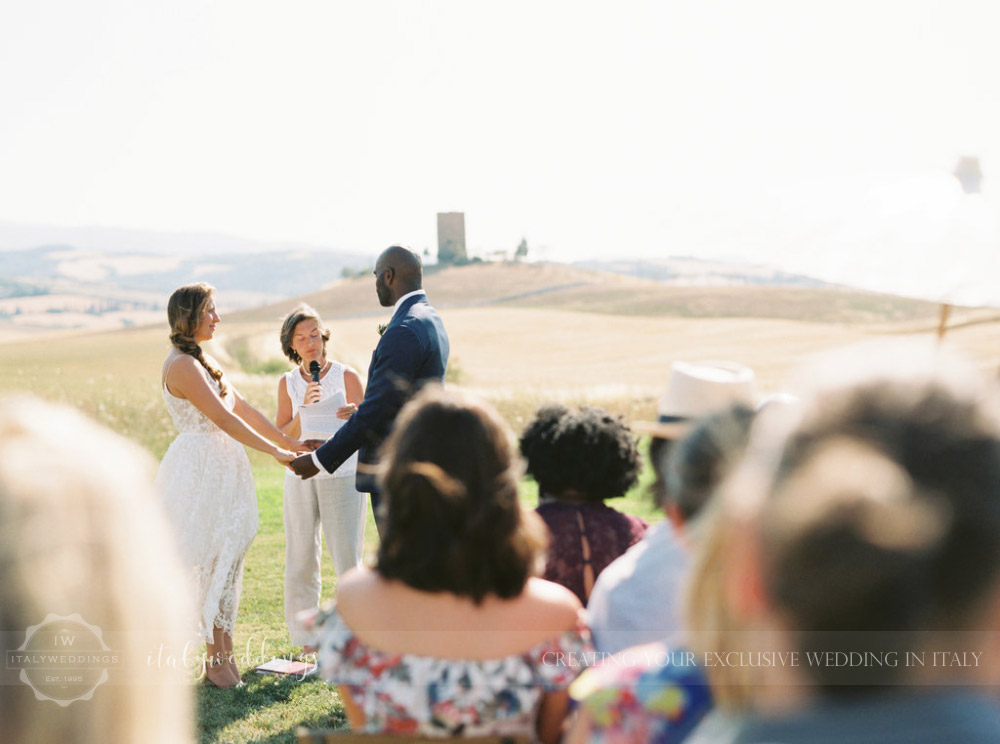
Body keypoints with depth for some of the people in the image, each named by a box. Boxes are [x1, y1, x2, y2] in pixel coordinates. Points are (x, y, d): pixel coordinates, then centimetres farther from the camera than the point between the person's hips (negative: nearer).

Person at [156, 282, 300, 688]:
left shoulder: (205, 360, 15)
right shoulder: (182, 365, -14)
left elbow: (243, 408, 16)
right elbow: (224, 419, -17)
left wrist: (289, 442, 12)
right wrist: (275, 452, -14)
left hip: (223, 469, 9)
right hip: (200, 469, -9)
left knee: (228, 559, 9)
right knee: (209, 562, -3)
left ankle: (223, 655, 15)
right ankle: (215, 659, 6)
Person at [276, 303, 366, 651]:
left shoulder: (347, 376, 0)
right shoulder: (287, 383, 7)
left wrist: (354, 417, -19)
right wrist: (304, 409, -11)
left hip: (343, 475, -2)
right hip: (300, 477, 3)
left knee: (347, 559, -4)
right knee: (300, 560, 5)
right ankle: (306, 639, 15)